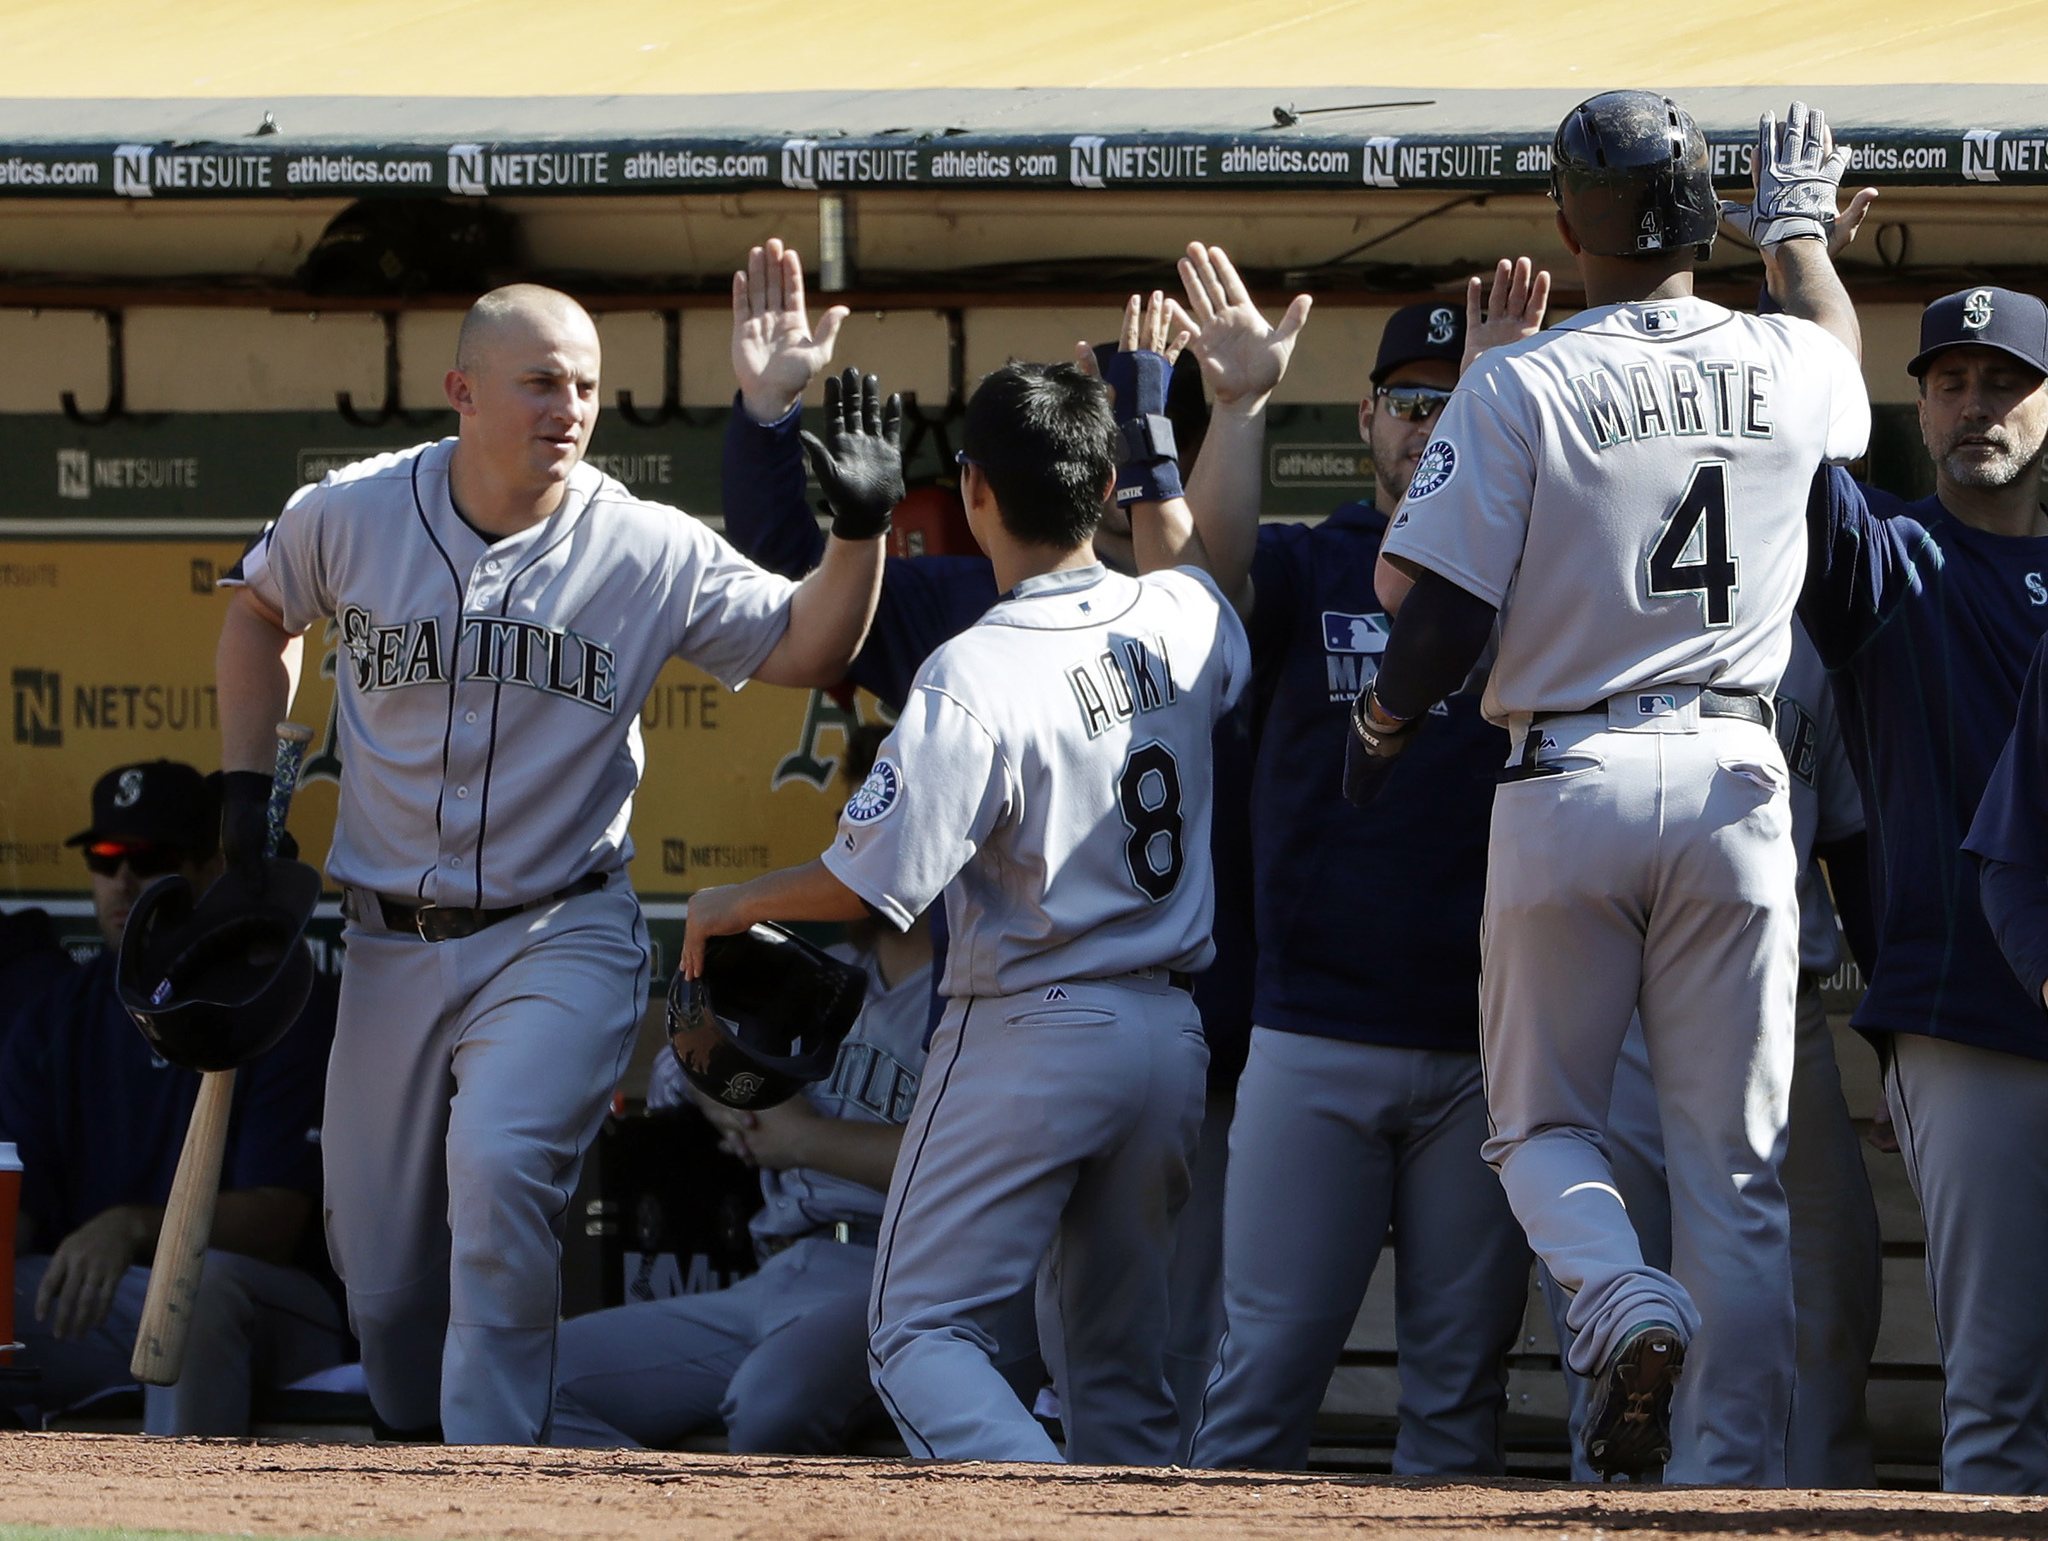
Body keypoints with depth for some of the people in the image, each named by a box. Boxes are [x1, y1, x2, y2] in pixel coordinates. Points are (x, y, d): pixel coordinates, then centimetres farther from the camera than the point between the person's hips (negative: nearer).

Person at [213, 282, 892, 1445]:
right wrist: (247, 783, 10)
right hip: (393, 944, 3)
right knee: (380, 1269, 7)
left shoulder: (649, 552, -8)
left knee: (499, 1172, -28)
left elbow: (806, 649, -3)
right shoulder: (352, 517, -4)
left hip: (559, 942, -3)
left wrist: (862, 529, -19)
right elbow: (262, 610, 17)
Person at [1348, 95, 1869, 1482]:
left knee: (1543, 1120, 12)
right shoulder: (1788, 369, 4)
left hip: (1570, 781, -2)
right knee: (1735, 1159, 7)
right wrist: (1800, 226, 49)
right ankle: (1742, 1476, 1)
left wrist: (1384, 721, 8)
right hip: (1734, 780, 2)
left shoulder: (1523, 387, -8)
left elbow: (1435, 599, -11)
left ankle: (1627, 1306, -19)